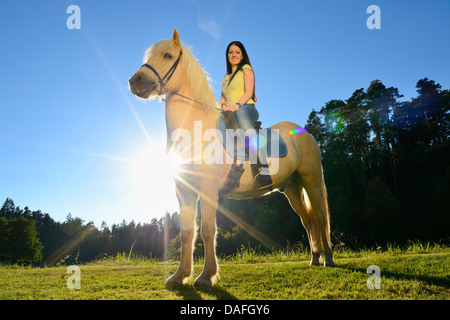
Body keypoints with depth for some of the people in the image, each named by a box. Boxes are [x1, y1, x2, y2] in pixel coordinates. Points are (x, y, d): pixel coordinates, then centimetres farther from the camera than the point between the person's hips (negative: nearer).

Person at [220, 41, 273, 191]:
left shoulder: (246, 69, 13)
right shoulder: (226, 77, 32)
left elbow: (249, 92, -2)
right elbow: (223, 97, 21)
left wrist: (237, 105, -21)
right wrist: (223, 105, -4)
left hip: (246, 109, -6)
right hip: (230, 114, 6)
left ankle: (265, 172, -58)